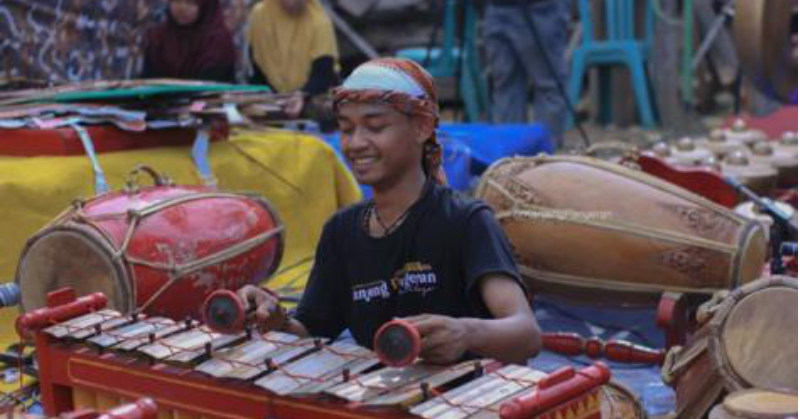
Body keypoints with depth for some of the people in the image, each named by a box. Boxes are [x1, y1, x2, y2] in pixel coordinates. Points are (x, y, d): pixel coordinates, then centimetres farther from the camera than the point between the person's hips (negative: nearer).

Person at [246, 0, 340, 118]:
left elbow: (323, 73, -23)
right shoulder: (260, 13, -10)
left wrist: (302, 96, -40)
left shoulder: (319, 21, -18)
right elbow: (255, 65, -1)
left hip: (313, 97, -2)